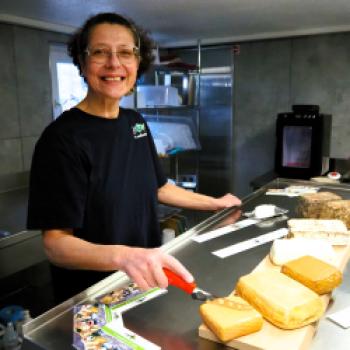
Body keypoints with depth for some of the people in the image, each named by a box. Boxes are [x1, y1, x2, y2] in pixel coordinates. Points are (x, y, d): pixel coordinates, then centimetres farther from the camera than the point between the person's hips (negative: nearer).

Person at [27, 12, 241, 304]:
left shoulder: (136, 122, -2)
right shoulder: (62, 138, -22)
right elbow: (56, 243, -24)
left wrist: (215, 203, 13)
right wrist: (122, 256, -42)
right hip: (92, 295, -6)